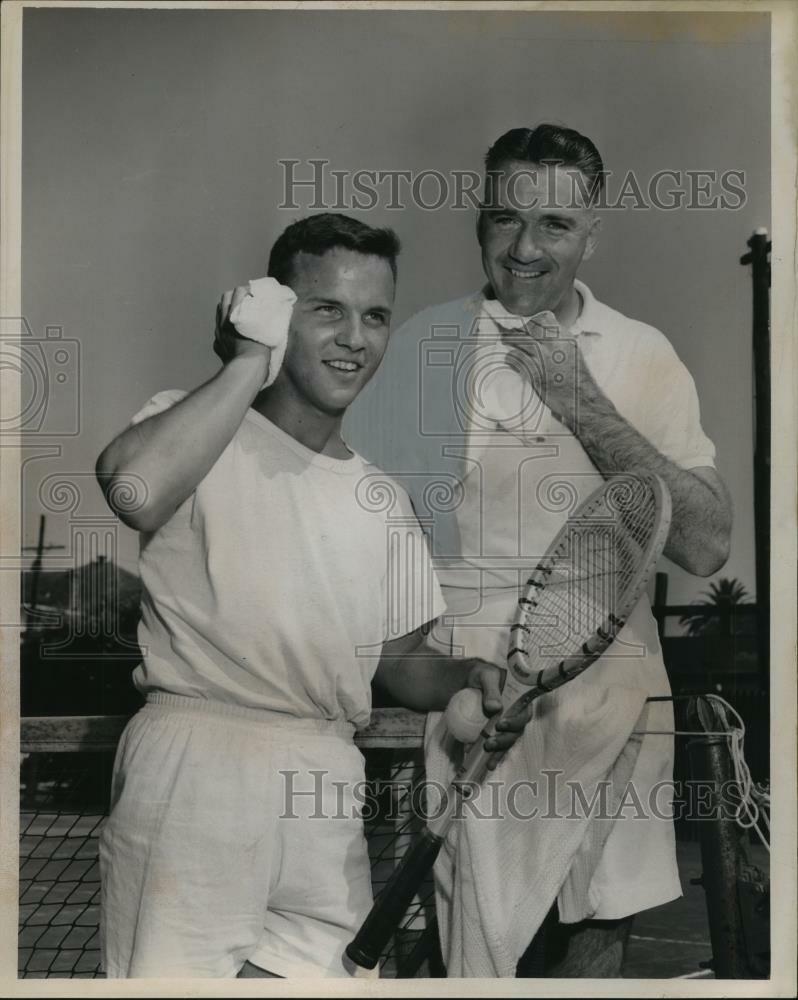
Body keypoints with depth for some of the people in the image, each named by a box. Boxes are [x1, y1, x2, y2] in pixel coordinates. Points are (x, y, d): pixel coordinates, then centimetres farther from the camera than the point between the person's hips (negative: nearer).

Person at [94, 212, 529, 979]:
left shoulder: (381, 498, 16)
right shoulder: (198, 429, -1)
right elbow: (134, 488, -25)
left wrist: (465, 683, -1)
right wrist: (251, 359, -13)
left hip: (324, 785, 5)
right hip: (194, 763, -5)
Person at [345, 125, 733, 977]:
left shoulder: (640, 355, 2)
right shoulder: (426, 345, -2)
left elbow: (706, 547, -7)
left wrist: (582, 401, -12)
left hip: (608, 684, 2)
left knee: (597, 924, 12)